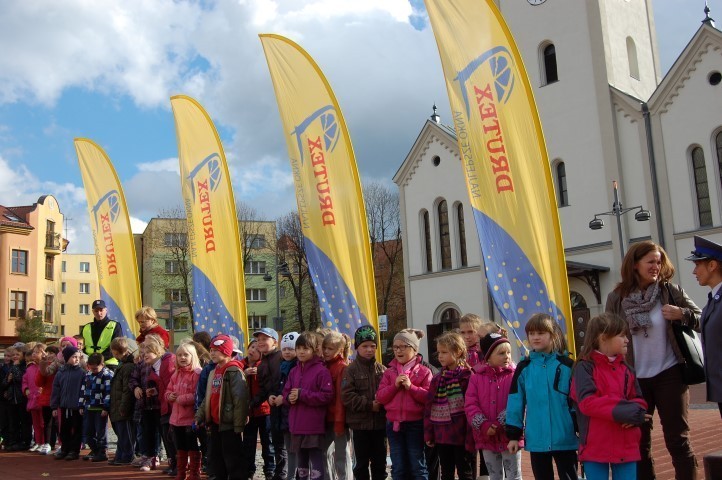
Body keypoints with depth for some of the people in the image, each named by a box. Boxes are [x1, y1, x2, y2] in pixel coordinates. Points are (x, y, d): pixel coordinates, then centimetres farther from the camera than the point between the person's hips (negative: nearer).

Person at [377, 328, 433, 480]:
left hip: (416, 424, -3)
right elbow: (380, 397, 2)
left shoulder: (423, 371, -3)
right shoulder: (389, 372, 8)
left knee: (418, 468, 6)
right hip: (394, 424, 4)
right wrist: (394, 385, -12)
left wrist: (410, 386, -19)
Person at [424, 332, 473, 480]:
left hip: (461, 435, -5)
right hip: (441, 436, 5)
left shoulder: (467, 376, -10)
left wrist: (471, 437, -15)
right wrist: (428, 433, 6)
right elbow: (429, 407, 9)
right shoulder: (437, 378, 6)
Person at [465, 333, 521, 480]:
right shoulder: (477, 378, 3)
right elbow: (470, 405, -2)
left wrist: (501, 424, -18)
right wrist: (484, 425, -14)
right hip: (486, 437, 3)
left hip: (510, 436, -3)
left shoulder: (515, 376, -5)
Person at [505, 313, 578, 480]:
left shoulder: (566, 365, -3)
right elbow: (515, 403, 4)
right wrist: (514, 435, 3)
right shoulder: (523, 368, 2)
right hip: (536, 440, 2)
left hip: (565, 438, -2)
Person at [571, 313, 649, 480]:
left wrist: (636, 411, -13)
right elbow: (587, 402, -19)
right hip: (595, 447, -5)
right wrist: (621, 411, -23)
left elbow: (639, 400, 10)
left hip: (626, 445, 6)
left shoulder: (626, 369, 12)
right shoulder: (584, 367, -8)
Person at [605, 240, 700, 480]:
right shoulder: (616, 298, -1)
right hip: (634, 379, 1)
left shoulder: (670, 291, -2)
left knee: (678, 439, 4)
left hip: (669, 375, -1)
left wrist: (682, 314, -18)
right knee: (639, 442, 10)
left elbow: (701, 319, 3)